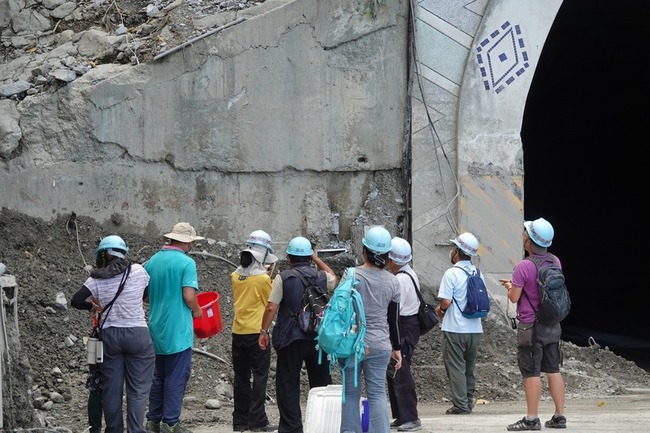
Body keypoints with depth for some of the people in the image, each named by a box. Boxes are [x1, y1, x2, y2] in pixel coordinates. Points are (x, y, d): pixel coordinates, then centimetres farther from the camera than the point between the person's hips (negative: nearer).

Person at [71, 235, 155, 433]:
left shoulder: (97, 279, -3)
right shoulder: (138, 272, -5)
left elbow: (76, 301, -7)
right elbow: (148, 292, 13)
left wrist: (93, 306, 11)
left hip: (109, 335, 2)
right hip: (137, 334, -2)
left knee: (111, 387, 10)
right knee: (138, 388, 0)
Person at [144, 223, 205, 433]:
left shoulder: (152, 261, 6)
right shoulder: (186, 263, -13)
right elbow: (189, 296, -19)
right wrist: (197, 311, 0)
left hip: (157, 329, 6)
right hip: (178, 330, -6)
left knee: (158, 376, 16)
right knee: (176, 377, 1)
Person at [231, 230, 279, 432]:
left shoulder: (236, 275, 3)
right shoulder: (263, 278, -12)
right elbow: (271, 304, -2)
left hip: (238, 332, 5)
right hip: (257, 332, -5)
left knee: (241, 377, 11)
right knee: (260, 376, 0)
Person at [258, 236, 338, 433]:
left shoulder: (283, 277, -6)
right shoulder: (321, 276, 3)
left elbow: (271, 307, -10)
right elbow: (334, 279, 28)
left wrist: (264, 331, -1)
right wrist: (317, 260, 27)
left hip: (291, 338, -3)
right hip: (319, 337, 3)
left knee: (288, 384, 4)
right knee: (321, 383, 12)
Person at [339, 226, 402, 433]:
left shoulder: (352, 275, -8)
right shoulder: (392, 281, 1)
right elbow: (394, 318, 8)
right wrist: (396, 347, 17)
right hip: (380, 345, 2)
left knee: (350, 393, 7)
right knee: (377, 394, 4)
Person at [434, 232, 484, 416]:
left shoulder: (452, 273, -15)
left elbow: (446, 301, -20)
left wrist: (440, 309, 0)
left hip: (454, 330, -6)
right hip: (475, 328, 6)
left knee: (456, 368, 1)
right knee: (469, 368, 15)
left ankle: (460, 405, 0)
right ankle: (469, 403, 18)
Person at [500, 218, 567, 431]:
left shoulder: (524, 267, -19)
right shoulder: (555, 262, 3)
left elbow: (514, 297, -14)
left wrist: (510, 287, 8)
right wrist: (517, 284, 21)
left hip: (531, 326, -7)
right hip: (553, 325, 7)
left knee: (532, 373, -3)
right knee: (553, 370, 11)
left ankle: (532, 419, -1)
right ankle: (559, 416, 13)